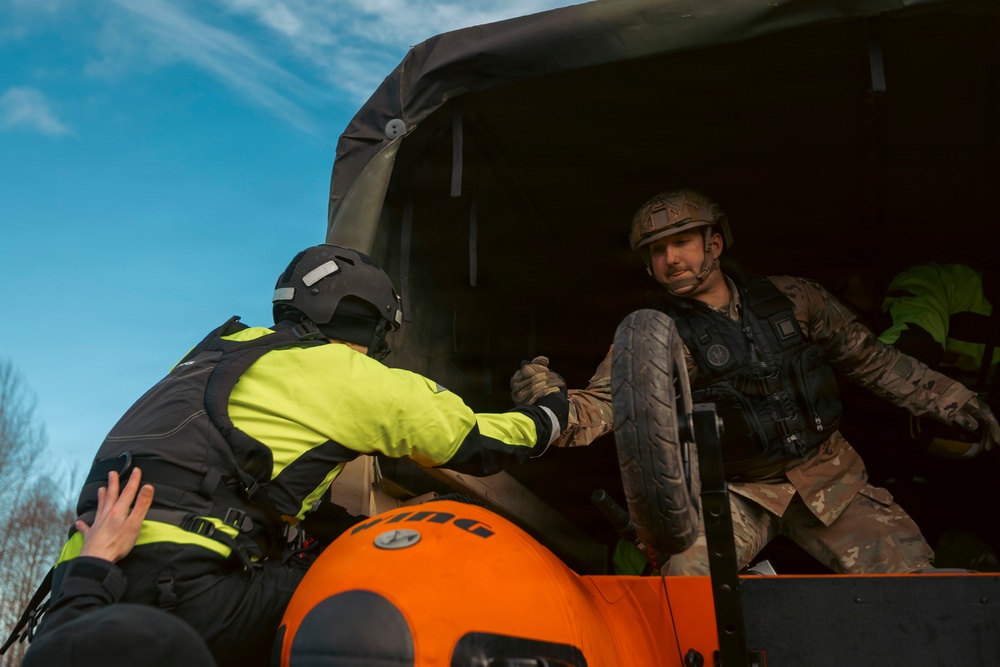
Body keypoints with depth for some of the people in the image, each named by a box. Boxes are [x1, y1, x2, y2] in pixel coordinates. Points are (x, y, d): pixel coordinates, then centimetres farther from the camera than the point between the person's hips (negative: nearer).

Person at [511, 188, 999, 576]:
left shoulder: (792, 299, 3)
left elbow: (872, 360, 14)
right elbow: (603, 403, -20)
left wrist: (958, 405, 13)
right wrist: (553, 402, -42)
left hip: (827, 478, 3)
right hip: (737, 493, -3)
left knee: (905, 568, -9)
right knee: (686, 571, -27)